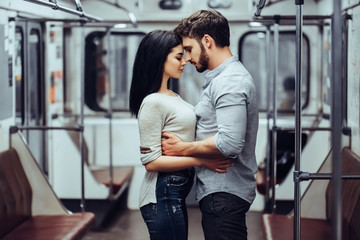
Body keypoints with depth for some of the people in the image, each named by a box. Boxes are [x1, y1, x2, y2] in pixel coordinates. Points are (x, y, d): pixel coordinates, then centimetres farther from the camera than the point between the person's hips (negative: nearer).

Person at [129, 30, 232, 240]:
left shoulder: (173, 97, 13)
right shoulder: (153, 102, -16)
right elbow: (151, 161, -20)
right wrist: (201, 160, -22)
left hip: (177, 193, 10)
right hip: (163, 195, -10)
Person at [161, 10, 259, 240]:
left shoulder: (229, 82, -17)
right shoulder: (222, 77, 18)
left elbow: (229, 143, -27)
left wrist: (182, 149, -16)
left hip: (224, 194, -11)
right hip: (219, 190, 11)